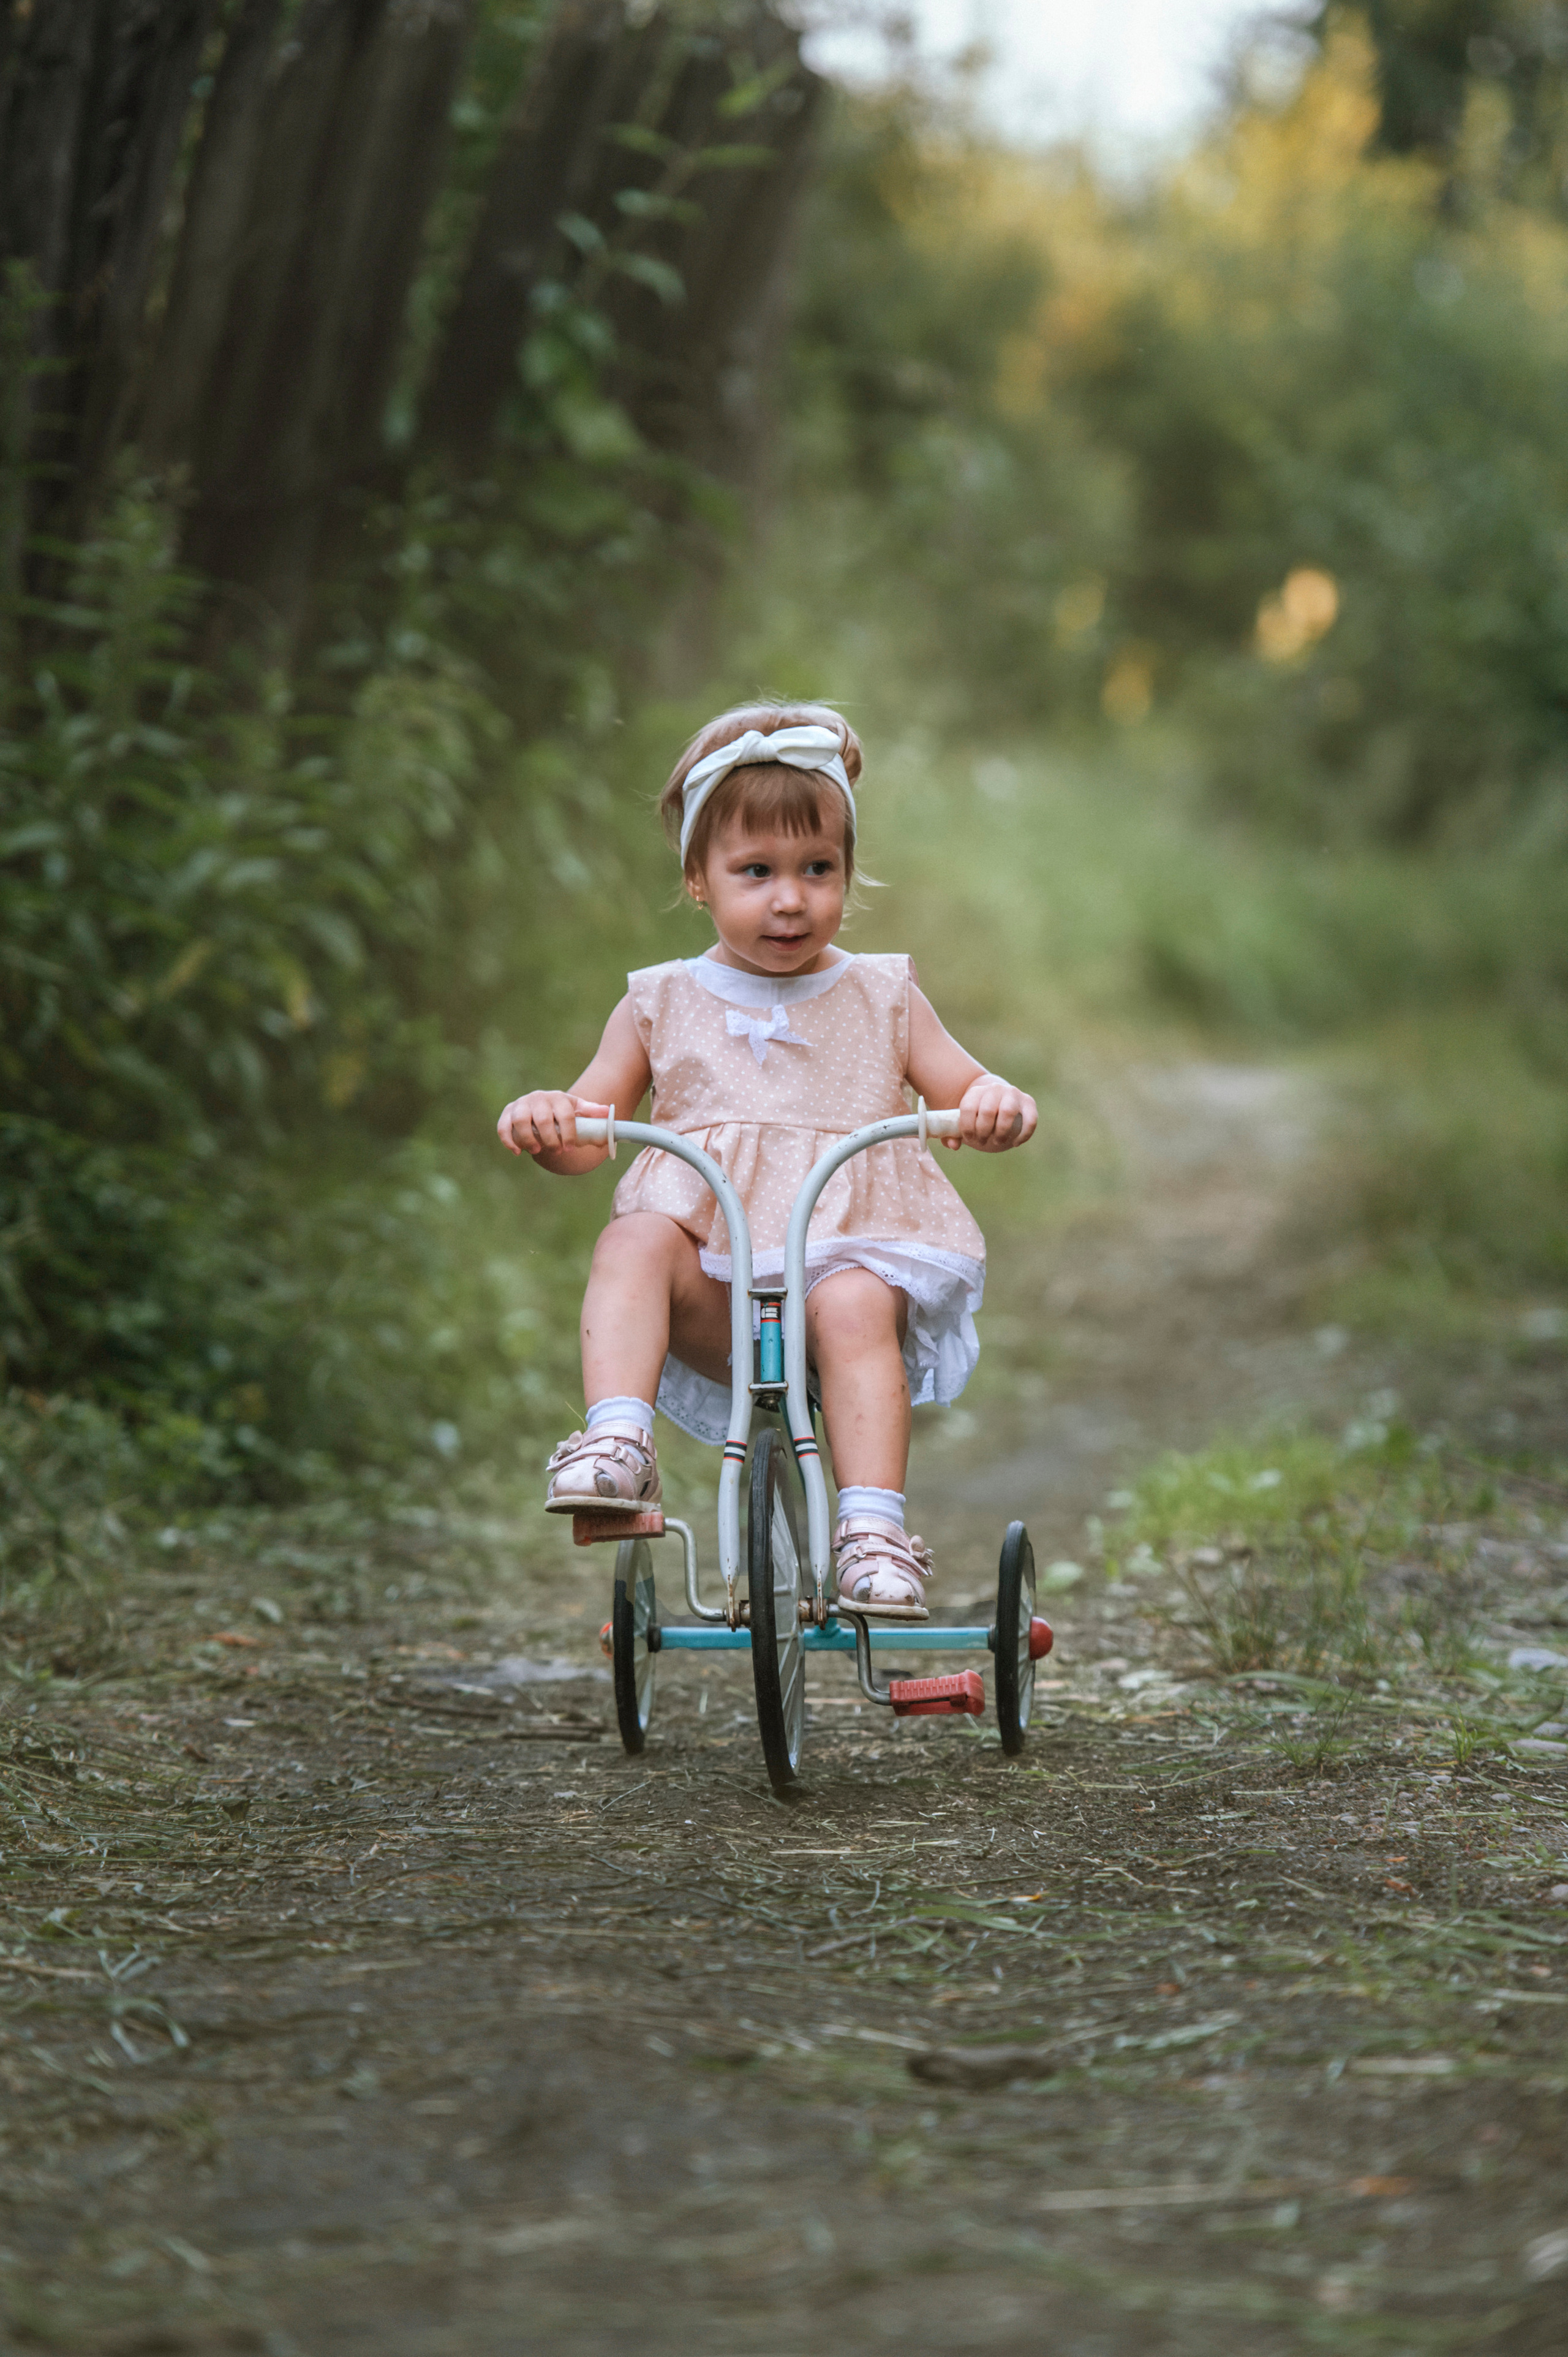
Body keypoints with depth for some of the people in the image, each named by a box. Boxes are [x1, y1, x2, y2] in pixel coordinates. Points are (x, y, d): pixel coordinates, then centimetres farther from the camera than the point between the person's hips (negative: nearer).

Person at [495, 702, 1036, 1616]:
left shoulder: (882, 999, 16)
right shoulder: (663, 1005, 16)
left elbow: (968, 1087, 13)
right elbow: (588, 1134, 14)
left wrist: (997, 1105, -12)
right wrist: (545, 1120, -10)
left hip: (853, 1248, 0)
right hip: (710, 1291, 0)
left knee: (853, 1303, -35)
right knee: (637, 1239, -31)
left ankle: (875, 1528, -37)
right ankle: (618, 1441, -41)